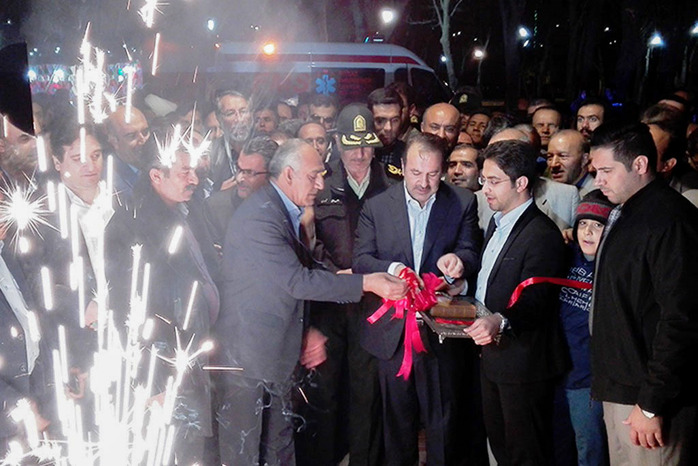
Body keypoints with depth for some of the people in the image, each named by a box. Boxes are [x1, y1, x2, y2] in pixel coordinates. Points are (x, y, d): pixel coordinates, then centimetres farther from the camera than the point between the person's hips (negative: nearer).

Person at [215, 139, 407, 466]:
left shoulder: (286, 213, 13)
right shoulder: (259, 217, -20)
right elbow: (297, 281, -26)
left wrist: (307, 332, 11)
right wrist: (366, 283, -24)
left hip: (276, 355, 10)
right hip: (250, 357, -10)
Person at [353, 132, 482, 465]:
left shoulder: (463, 203, 1)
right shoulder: (377, 206, 3)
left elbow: (473, 256, -5)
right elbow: (360, 260, -2)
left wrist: (457, 259, -28)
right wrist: (392, 269, -22)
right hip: (393, 330, 1)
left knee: (443, 421, 8)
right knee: (397, 418, 15)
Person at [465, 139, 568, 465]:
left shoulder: (542, 235, -19)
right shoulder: (497, 223, 13)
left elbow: (533, 300, -28)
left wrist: (501, 322, -45)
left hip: (524, 362, -9)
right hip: (491, 356, 9)